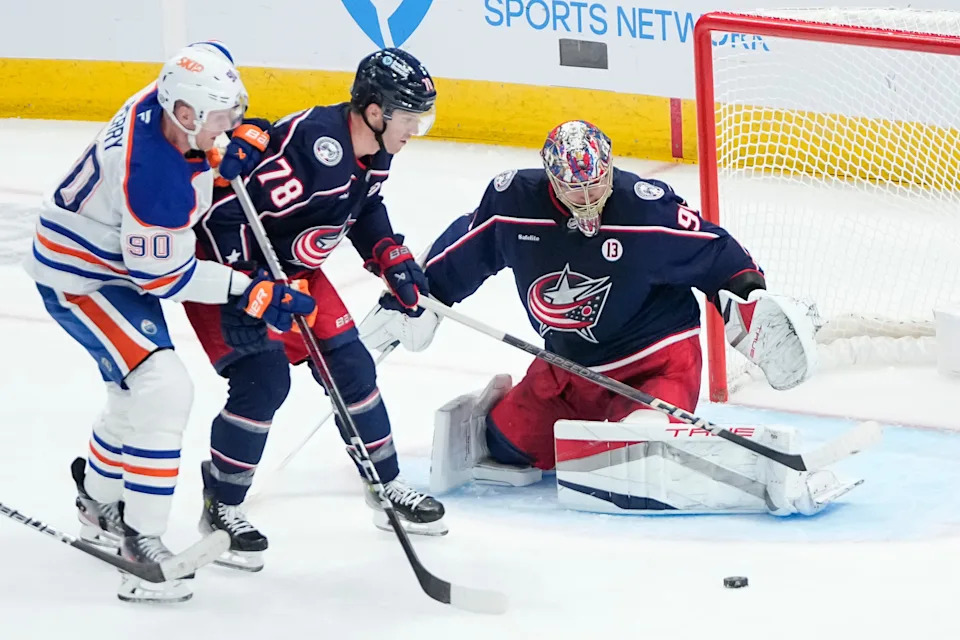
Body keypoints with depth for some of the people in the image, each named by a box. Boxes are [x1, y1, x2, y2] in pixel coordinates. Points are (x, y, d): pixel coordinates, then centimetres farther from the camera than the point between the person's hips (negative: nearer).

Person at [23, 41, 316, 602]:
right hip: (80, 277, -10)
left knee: (137, 392, 23)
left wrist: (238, 148, -6)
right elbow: (161, 278, -25)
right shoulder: (157, 182, -37)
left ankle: (99, 504, 46)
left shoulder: (167, 97, -14)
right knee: (163, 389, -20)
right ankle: (141, 549, -15)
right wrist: (249, 293, -21)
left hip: (119, 258, 10)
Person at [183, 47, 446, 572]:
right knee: (263, 379, -18)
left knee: (351, 366, 9)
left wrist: (391, 258, 5)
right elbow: (226, 212, -35)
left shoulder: (374, 151, -5)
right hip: (224, 261, -9)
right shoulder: (312, 143, -34)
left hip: (292, 267, 9)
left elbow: (365, 207, 18)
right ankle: (220, 509, -2)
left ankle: (387, 488, 24)